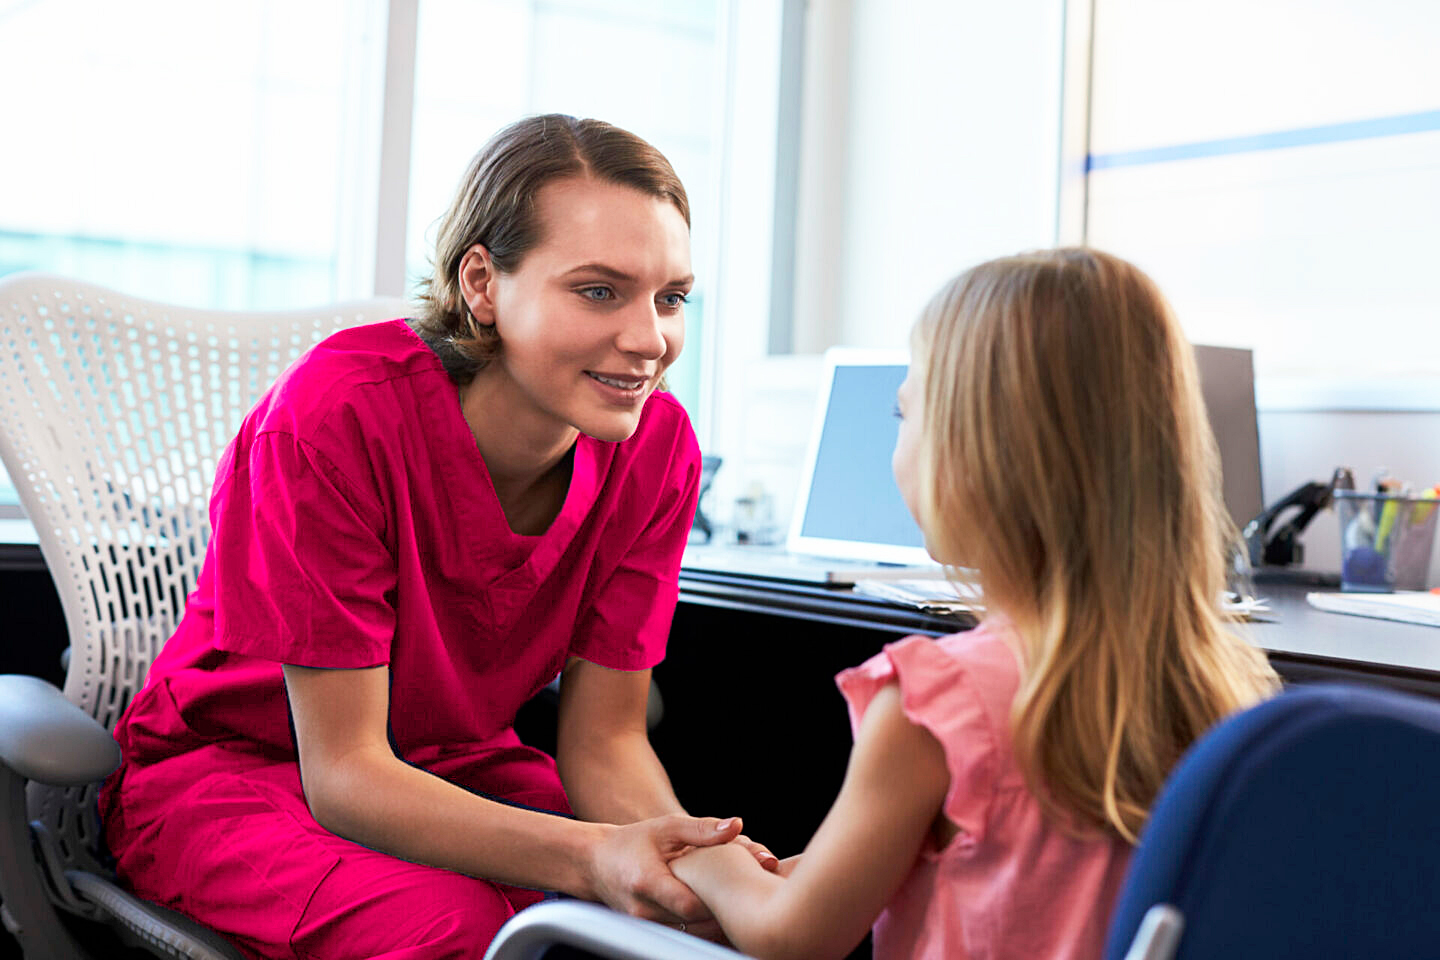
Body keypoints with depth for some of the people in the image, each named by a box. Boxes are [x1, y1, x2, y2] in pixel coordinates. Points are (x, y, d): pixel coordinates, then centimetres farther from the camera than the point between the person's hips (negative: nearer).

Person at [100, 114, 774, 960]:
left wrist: (685, 846, -32)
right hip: (232, 768, -4)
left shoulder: (656, 443, -13)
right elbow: (343, 772, -26)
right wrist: (592, 856, -42)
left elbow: (605, 741, -8)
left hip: (457, 769, 4)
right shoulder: (337, 414, -28)